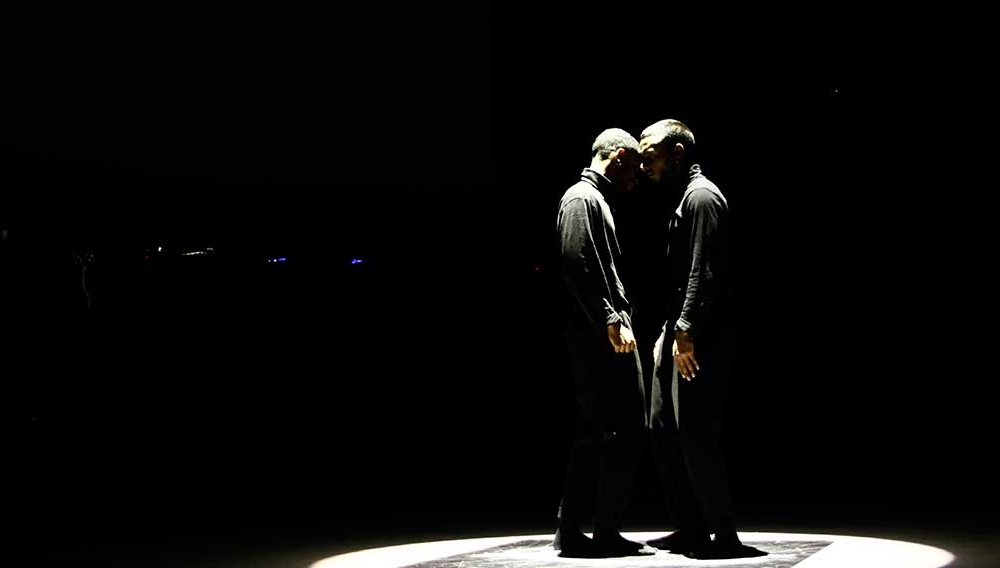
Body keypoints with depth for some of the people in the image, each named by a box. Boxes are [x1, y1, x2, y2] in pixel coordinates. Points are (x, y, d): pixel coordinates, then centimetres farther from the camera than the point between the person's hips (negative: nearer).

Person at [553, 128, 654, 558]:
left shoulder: (594, 200, 22)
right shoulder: (583, 198, -8)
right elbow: (576, 264, -20)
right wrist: (611, 321, -22)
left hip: (599, 336, 10)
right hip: (602, 335, -10)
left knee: (594, 434, 11)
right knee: (624, 431, -7)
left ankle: (570, 530, 13)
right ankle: (607, 533, -3)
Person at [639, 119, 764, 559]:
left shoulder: (701, 196, -10)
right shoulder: (684, 199, 20)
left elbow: (704, 273, -19)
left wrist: (685, 333, -23)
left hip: (699, 340, -10)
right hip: (678, 334, 10)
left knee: (695, 435, -8)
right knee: (662, 429, 11)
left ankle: (723, 533, 0)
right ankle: (692, 526, 18)